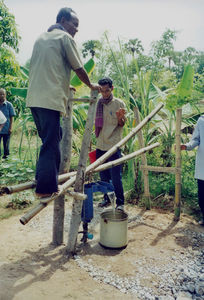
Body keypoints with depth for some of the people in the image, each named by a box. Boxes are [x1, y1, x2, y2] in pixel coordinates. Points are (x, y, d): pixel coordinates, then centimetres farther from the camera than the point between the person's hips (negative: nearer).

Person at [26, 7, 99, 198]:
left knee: (50, 140, 16)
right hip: (50, 99, -8)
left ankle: (43, 181, 22)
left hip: (34, 98, 9)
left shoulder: (41, 38, 26)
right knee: (51, 143, -5)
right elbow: (78, 69, 1)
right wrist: (91, 85, 17)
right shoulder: (65, 37, 1)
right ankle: (45, 188, 1)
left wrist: (64, 86, 38)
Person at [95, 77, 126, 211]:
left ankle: (120, 203, 12)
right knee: (104, 176, 13)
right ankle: (107, 199, 29)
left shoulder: (119, 103, -2)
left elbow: (122, 125, 0)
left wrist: (119, 117, -22)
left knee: (116, 177, -2)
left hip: (114, 146, -4)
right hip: (100, 146, 5)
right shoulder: (98, 104, 10)